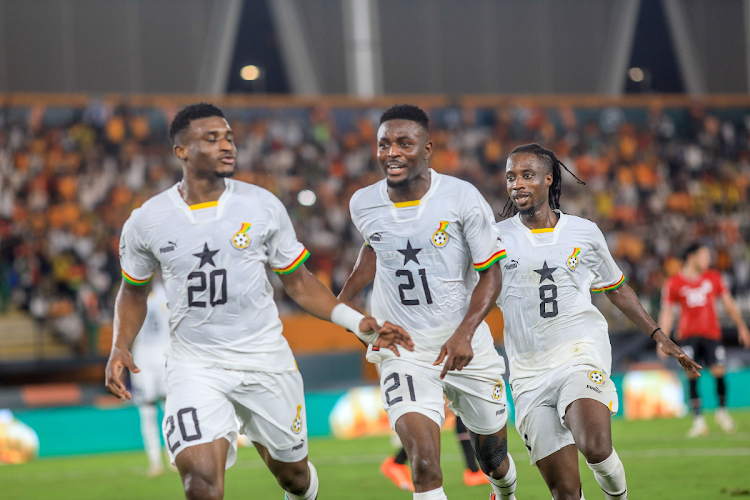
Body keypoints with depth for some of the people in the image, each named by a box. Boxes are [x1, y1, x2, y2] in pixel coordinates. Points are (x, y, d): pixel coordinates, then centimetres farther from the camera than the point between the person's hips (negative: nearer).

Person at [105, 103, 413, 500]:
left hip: (265, 359, 2)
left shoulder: (262, 206, -2)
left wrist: (359, 324, -3)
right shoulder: (147, 222, -3)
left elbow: (297, 281, 7)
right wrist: (120, 347, -3)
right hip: (195, 365, -1)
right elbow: (133, 291, 14)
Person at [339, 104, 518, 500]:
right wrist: (342, 301, 14)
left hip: (467, 346, 0)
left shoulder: (462, 199, -12)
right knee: (424, 464, -21)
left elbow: (490, 274, -7)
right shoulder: (363, 205, -2)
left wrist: (464, 333, -20)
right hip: (402, 350, 0)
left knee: (494, 460, 17)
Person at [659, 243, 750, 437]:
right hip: (688, 335, -2)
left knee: (718, 372, -8)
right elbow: (667, 313, 4)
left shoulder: (713, 278, 10)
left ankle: (722, 411, 17)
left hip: (712, 333, 2)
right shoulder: (674, 283, 2)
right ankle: (698, 421, -6)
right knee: (692, 374, -11)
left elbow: (728, 303, 17)